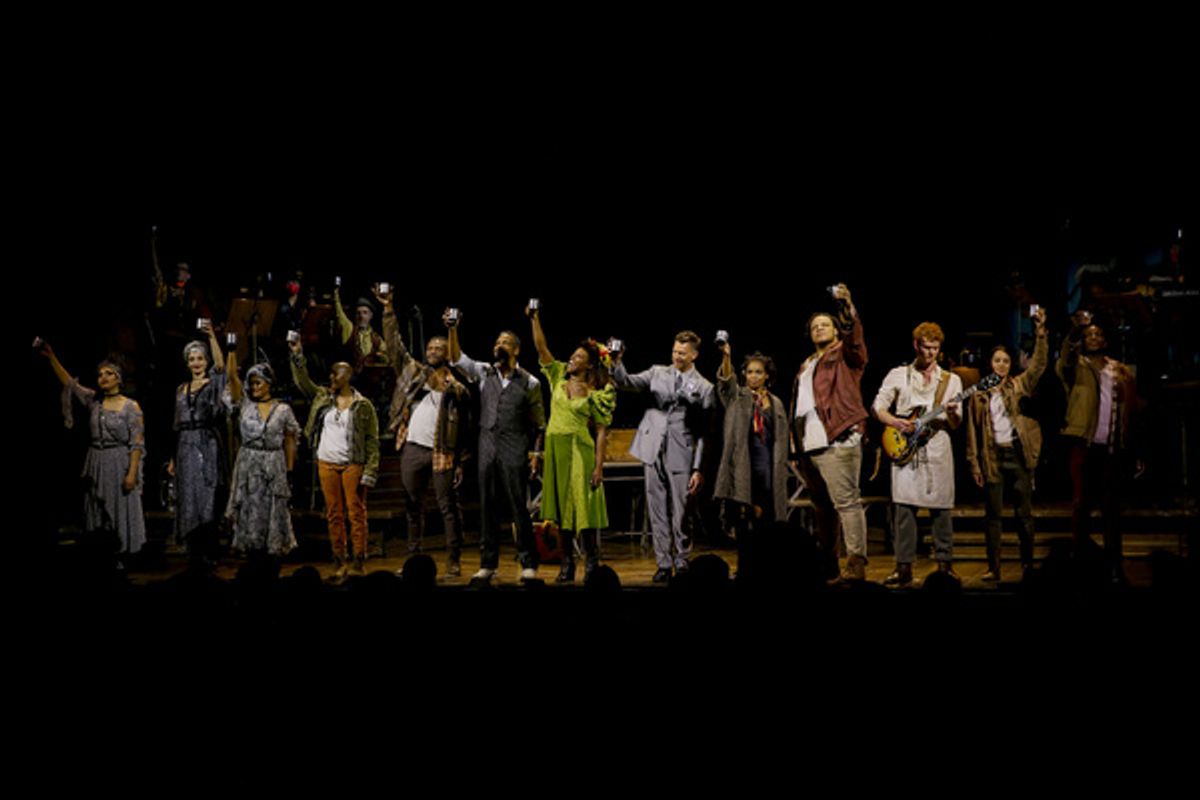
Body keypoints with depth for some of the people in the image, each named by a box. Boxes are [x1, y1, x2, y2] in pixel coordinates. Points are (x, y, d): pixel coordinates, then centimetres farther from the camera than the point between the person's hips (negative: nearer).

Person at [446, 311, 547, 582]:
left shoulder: (529, 383, 2)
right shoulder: (484, 372, 9)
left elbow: (539, 422, 4)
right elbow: (457, 359, -4)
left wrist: (536, 452, -5)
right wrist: (452, 331, -17)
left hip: (515, 450, -3)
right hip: (487, 446, 3)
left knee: (518, 507, -4)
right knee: (487, 506, 5)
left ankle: (528, 564, 3)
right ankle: (488, 563, 12)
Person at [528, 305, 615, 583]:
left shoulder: (595, 393, -3)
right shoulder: (559, 377, 9)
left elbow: (601, 431, -6)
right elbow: (541, 348, 0)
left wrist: (599, 466, -13)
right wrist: (534, 320, -11)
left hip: (580, 450, -4)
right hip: (555, 448, 4)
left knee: (583, 506, -5)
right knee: (561, 506, 6)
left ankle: (592, 564, 3)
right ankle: (567, 563, 11)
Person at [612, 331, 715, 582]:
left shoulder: (704, 388, 2)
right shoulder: (657, 373, 11)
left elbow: (704, 432, 0)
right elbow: (626, 382, 1)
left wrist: (698, 469, -5)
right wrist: (617, 363, -19)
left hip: (681, 455, -3)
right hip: (653, 450, 3)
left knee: (680, 512, -2)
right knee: (657, 510, 5)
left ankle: (682, 563, 12)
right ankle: (663, 563, 11)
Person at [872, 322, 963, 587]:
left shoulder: (951, 380, 13)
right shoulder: (898, 375, 10)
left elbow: (955, 425, 9)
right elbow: (877, 406, 5)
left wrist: (952, 413, -14)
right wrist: (894, 422, -14)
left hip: (937, 448, 1)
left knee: (942, 508, 0)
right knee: (903, 507, -5)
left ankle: (945, 563, 9)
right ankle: (904, 567, -1)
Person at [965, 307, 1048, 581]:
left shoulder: (1019, 386, 8)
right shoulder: (978, 394, 7)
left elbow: (1039, 364, -6)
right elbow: (973, 432, 6)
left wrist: (1041, 332, -16)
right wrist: (974, 464, 1)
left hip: (1018, 455, 0)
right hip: (993, 458, 0)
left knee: (1024, 512, 4)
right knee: (994, 514, 2)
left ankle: (1028, 563, 13)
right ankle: (993, 567, 5)